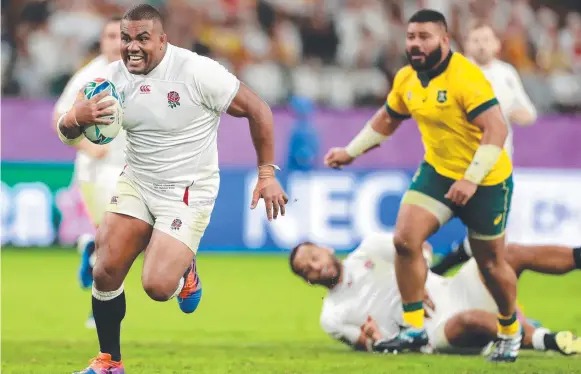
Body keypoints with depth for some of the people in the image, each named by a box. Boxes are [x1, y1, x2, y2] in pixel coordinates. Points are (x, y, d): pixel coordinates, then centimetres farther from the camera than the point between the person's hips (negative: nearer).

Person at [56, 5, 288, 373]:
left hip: (188, 192, -5)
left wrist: (267, 173, -12)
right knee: (105, 273, -6)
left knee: (157, 286, -18)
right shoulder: (114, 76, -5)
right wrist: (77, 117, -26)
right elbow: (66, 132, -1)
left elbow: (257, 109, -13)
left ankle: (184, 269, 19)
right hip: (136, 184, 5)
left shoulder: (197, 72, -21)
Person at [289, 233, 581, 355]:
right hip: (435, 333, -5)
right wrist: (376, 341, -19)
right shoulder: (333, 317, 9)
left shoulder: (368, 251, 13)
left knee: (511, 254, -14)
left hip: (454, 293, 5)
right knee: (471, 320, -39)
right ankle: (550, 341, -53)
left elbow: (419, 247, 6)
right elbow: (377, 348, 5)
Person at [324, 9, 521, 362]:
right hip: (438, 171, 6)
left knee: (491, 264, 7)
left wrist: (471, 179, -35)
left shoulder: (466, 77, -25)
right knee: (405, 240, -12)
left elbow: (497, 129, -29)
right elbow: (387, 119, 18)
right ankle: (414, 329, -1)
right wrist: (351, 151, 15)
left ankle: (511, 331, 34)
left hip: (486, 180, -6)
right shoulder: (407, 79, -1)